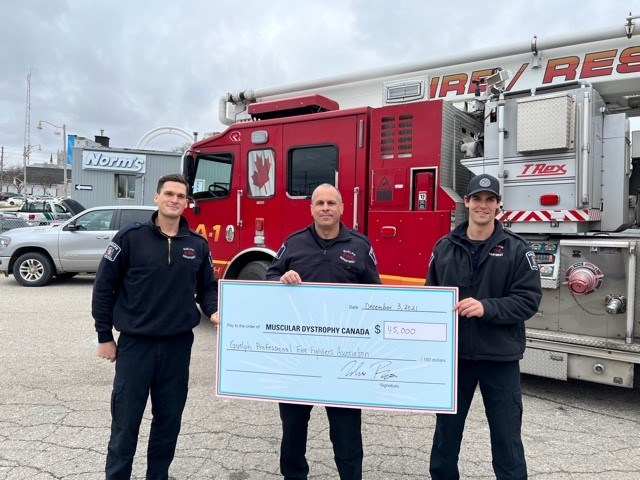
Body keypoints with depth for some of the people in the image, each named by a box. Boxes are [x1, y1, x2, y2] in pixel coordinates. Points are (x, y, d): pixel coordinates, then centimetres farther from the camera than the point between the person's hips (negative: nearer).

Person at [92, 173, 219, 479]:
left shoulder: (198, 245, 3)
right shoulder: (131, 237, -6)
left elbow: (207, 287, 12)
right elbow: (104, 286, -2)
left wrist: (214, 311, -9)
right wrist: (104, 335, -2)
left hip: (178, 345, 3)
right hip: (135, 343, -2)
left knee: (169, 419, 15)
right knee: (125, 420, 8)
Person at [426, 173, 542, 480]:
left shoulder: (516, 249, -4)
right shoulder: (444, 246, 3)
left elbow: (529, 299, -9)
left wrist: (486, 307, -24)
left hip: (500, 357, -2)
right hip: (453, 354, 2)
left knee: (506, 436, 10)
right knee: (447, 430, 17)